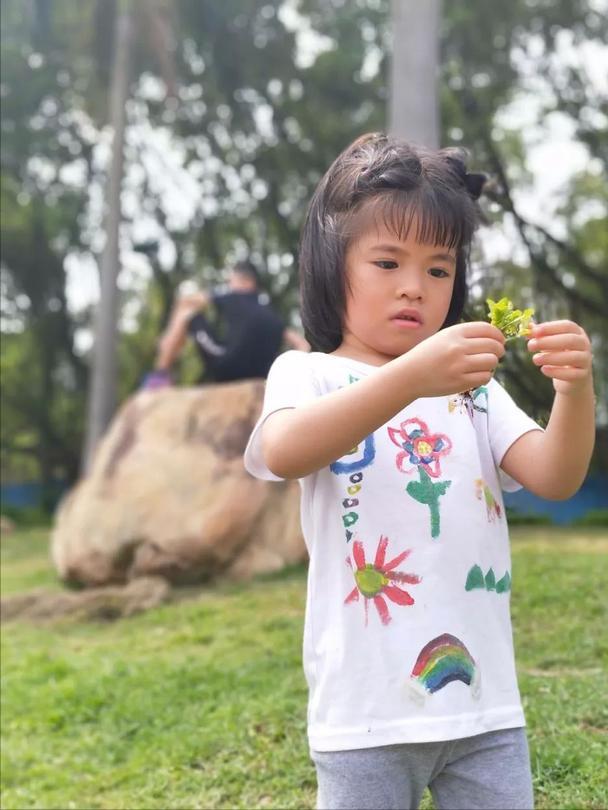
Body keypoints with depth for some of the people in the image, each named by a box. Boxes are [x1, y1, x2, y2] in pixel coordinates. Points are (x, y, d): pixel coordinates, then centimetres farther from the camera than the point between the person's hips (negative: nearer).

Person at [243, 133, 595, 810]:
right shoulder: (308, 373, -1)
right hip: (367, 712, -3)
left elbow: (554, 479, -2)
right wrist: (411, 377, -36)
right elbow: (283, 453, -24)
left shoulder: (472, 386, 11)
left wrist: (576, 387, -21)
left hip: (486, 704, 4)